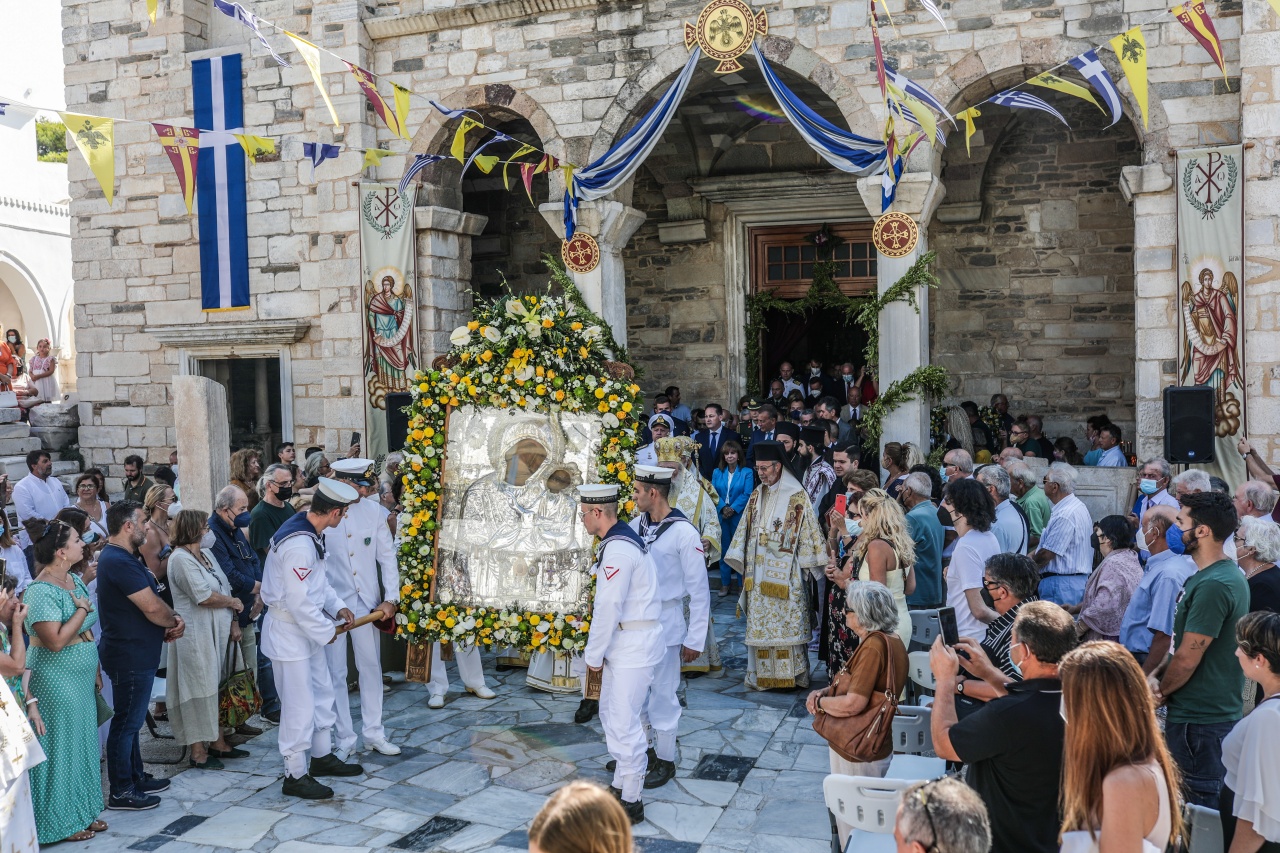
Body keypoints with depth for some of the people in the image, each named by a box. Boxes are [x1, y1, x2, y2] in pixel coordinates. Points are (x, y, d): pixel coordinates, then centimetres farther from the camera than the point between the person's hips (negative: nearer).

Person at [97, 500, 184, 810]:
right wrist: (174, 621, -6)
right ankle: (121, 793, 10)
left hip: (137, 654, 11)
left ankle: (136, 778, 32)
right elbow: (152, 607, -25)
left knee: (131, 720, 20)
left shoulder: (123, 558, 12)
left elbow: (151, 597, 15)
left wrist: (170, 620, -2)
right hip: (130, 656, -11)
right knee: (126, 722, 0)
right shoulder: (119, 561, -22)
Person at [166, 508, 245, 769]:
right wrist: (233, 602, -6)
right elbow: (204, 597, -21)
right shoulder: (181, 559, -15)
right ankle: (198, 751, 8)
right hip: (196, 635, -9)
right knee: (199, 691, -1)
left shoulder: (206, 554, 13)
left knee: (216, 688, 14)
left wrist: (234, 623, 7)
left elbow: (225, 588, 13)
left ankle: (217, 742, 24)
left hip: (217, 632, 9)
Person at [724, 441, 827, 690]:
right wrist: (743, 563, 10)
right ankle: (762, 675, 15)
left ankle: (789, 674, 7)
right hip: (758, 572, 6)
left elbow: (807, 531, -6)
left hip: (784, 573, -5)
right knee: (759, 624, 7)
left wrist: (806, 565, -8)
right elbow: (746, 529, 15)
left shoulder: (796, 496, -6)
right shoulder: (756, 496, 11)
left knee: (786, 621, -2)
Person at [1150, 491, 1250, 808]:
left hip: (1199, 719, -10)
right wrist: (1155, 675, -1)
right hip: (1219, 712, 10)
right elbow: (1184, 643, 14)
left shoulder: (1213, 585, -23)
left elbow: (1188, 658, -21)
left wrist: (1160, 691, -4)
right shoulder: (1229, 573, 11)